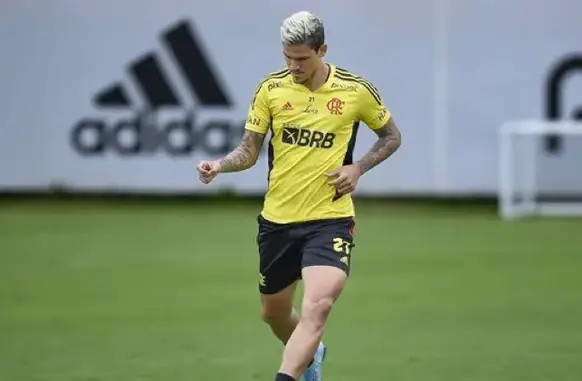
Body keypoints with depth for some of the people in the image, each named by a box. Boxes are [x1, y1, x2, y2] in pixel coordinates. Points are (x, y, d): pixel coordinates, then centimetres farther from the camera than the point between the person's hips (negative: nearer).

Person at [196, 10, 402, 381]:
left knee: (317, 307, -26)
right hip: (277, 220, 3)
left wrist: (358, 168, -7)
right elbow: (249, 151, 2)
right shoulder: (271, 89, -2)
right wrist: (220, 165, -19)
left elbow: (391, 136, 10)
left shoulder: (356, 90, -6)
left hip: (329, 219, -3)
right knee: (274, 313, 18)